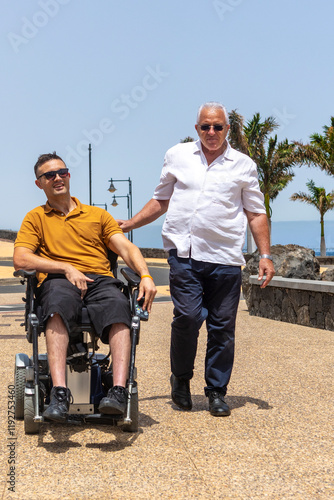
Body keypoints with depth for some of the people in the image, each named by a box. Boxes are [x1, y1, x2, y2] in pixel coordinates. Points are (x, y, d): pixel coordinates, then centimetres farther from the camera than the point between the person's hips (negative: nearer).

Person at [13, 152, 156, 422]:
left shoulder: (98, 215, 27)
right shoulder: (35, 218, 22)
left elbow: (126, 247, 14)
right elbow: (21, 259, 6)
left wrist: (146, 275, -7)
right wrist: (67, 268, -7)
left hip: (101, 279, 2)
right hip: (58, 280, -1)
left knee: (118, 305, -35)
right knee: (59, 304, -39)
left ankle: (119, 390, -47)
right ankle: (60, 393, -50)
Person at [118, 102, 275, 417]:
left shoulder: (243, 165, 10)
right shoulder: (177, 156, 12)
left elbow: (256, 214, 13)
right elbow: (161, 201, 21)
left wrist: (265, 255, 5)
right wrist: (129, 224, 14)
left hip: (226, 257, 1)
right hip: (185, 252, 0)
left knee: (222, 326, 1)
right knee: (187, 316, -13)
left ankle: (216, 392, 15)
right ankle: (181, 378, 12)